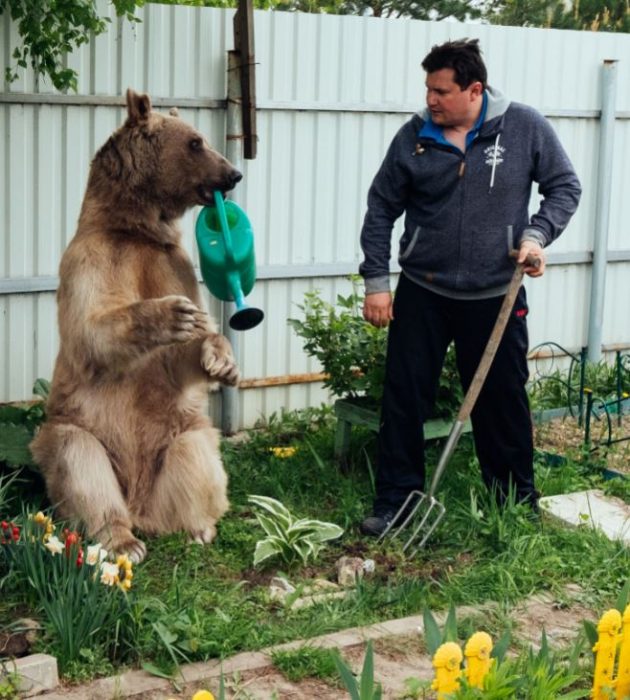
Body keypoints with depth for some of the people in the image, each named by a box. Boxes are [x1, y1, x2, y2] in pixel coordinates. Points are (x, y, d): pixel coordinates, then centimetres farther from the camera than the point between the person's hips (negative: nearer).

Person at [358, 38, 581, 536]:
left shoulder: (525, 127, -8)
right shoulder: (414, 137, -5)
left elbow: (565, 186, 2)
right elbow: (382, 208, 2)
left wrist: (538, 234, -15)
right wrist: (376, 281, -2)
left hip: (496, 296, -1)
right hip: (422, 292, 1)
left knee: (502, 401, 9)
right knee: (404, 398, 3)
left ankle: (518, 504, 26)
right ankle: (394, 501, 17)